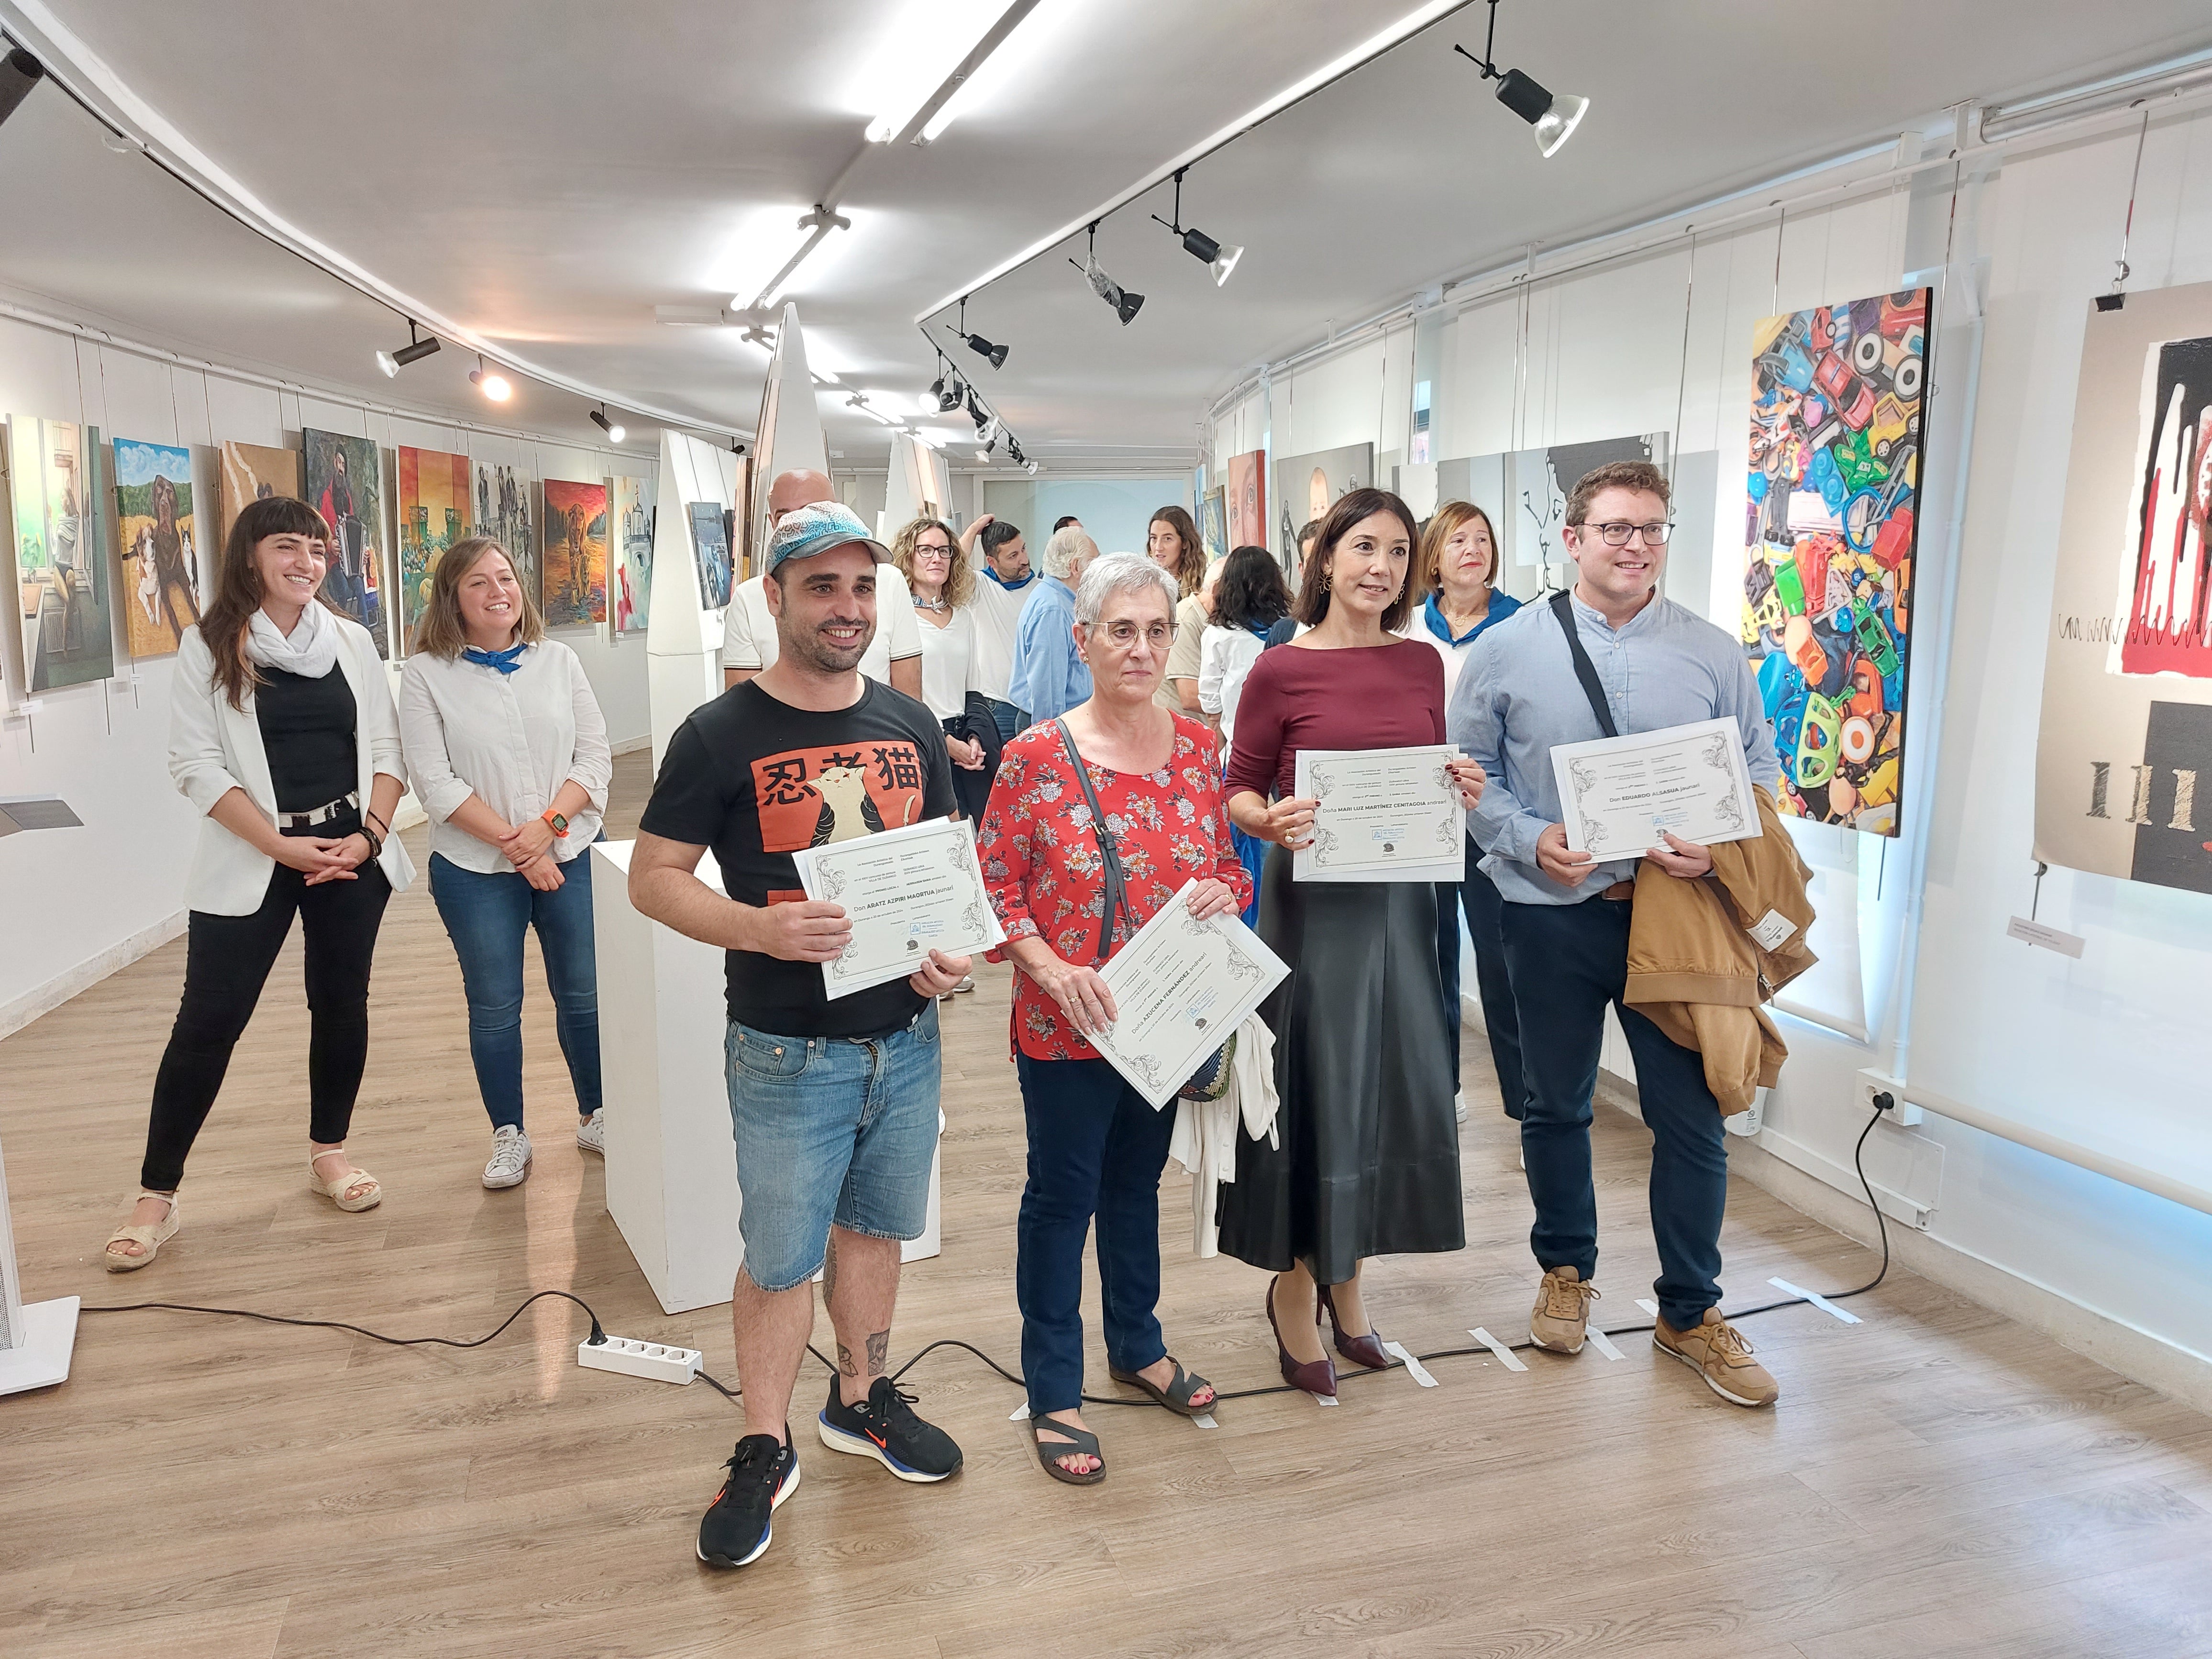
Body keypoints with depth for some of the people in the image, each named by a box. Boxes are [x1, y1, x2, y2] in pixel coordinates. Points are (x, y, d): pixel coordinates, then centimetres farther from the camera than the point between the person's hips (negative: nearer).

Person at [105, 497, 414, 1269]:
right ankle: (156, 1196, 11)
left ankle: (329, 1151, 29)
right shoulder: (208, 647, -2)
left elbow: (387, 749, 6)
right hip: (252, 859, -3)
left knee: (342, 1003, 10)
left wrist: (370, 833, -9)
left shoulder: (352, 640, 6)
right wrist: (282, 845, -15)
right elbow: (195, 764, -8)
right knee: (208, 1021, -1)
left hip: (351, 850, 3)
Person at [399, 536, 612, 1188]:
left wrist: (548, 823, -14)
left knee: (584, 995, 10)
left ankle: (595, 1117, 28)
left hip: (569, 857, 2)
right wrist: (513, 843, -15)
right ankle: (509, 1136, 25)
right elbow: (436, 782, -9)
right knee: (495, 1008, 8)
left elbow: (595, 757, 0)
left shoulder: (558, 661, 3)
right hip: (477, 871, -2)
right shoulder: (426, 675, -4)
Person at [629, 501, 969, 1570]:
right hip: (788, 1051, -4)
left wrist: (953, 948, -6)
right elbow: (653, 878, -8)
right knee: (782, 1259, 7)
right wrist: (761, 929, -24)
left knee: (875, 1228, 20)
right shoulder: (721, 735, -10)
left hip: (906, 1038, 5)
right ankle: (764, 1451, 28)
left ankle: (860, 1400, 41)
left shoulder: (911, 727, 4)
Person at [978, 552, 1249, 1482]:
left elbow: (1226, 861, 11)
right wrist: (1049, 967, -23)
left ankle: (1137, 1345, 43)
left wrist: (1224, 891, -11)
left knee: (1137, 1182, 22)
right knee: (1063, 1195, 8)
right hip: (1066, 1025, -4)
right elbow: (996, 883, -10)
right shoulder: (1037, 757, -12)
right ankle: (1054, 1394, 25)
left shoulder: (1197, 748, 2)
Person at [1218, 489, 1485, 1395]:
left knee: (1390, 1087, 11)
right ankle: (1293, 1286, 24)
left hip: (1399, 898, 5)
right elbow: (1238, 792, -3)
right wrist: (1274, 820, -23)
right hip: (1313, 901, -5)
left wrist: (1462, 789, -6)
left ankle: (1346, 1278, 32)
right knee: (1314, 1089, 3)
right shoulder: (1281, 670, -7)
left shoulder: (1422, 663, 7)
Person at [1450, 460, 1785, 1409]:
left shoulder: (1713, 655, 3)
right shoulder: (1507, 649, -1)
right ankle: (1567, 1272, 37)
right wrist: (1530, 840, -13)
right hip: (1550, 914, 0)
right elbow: (1469, 772, 3)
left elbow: (1760, 773, 7)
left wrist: (1717, 846, -12)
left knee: (1691, 1115, 3)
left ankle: (1690, 1312, 22)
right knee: (1556, 1106, 15)